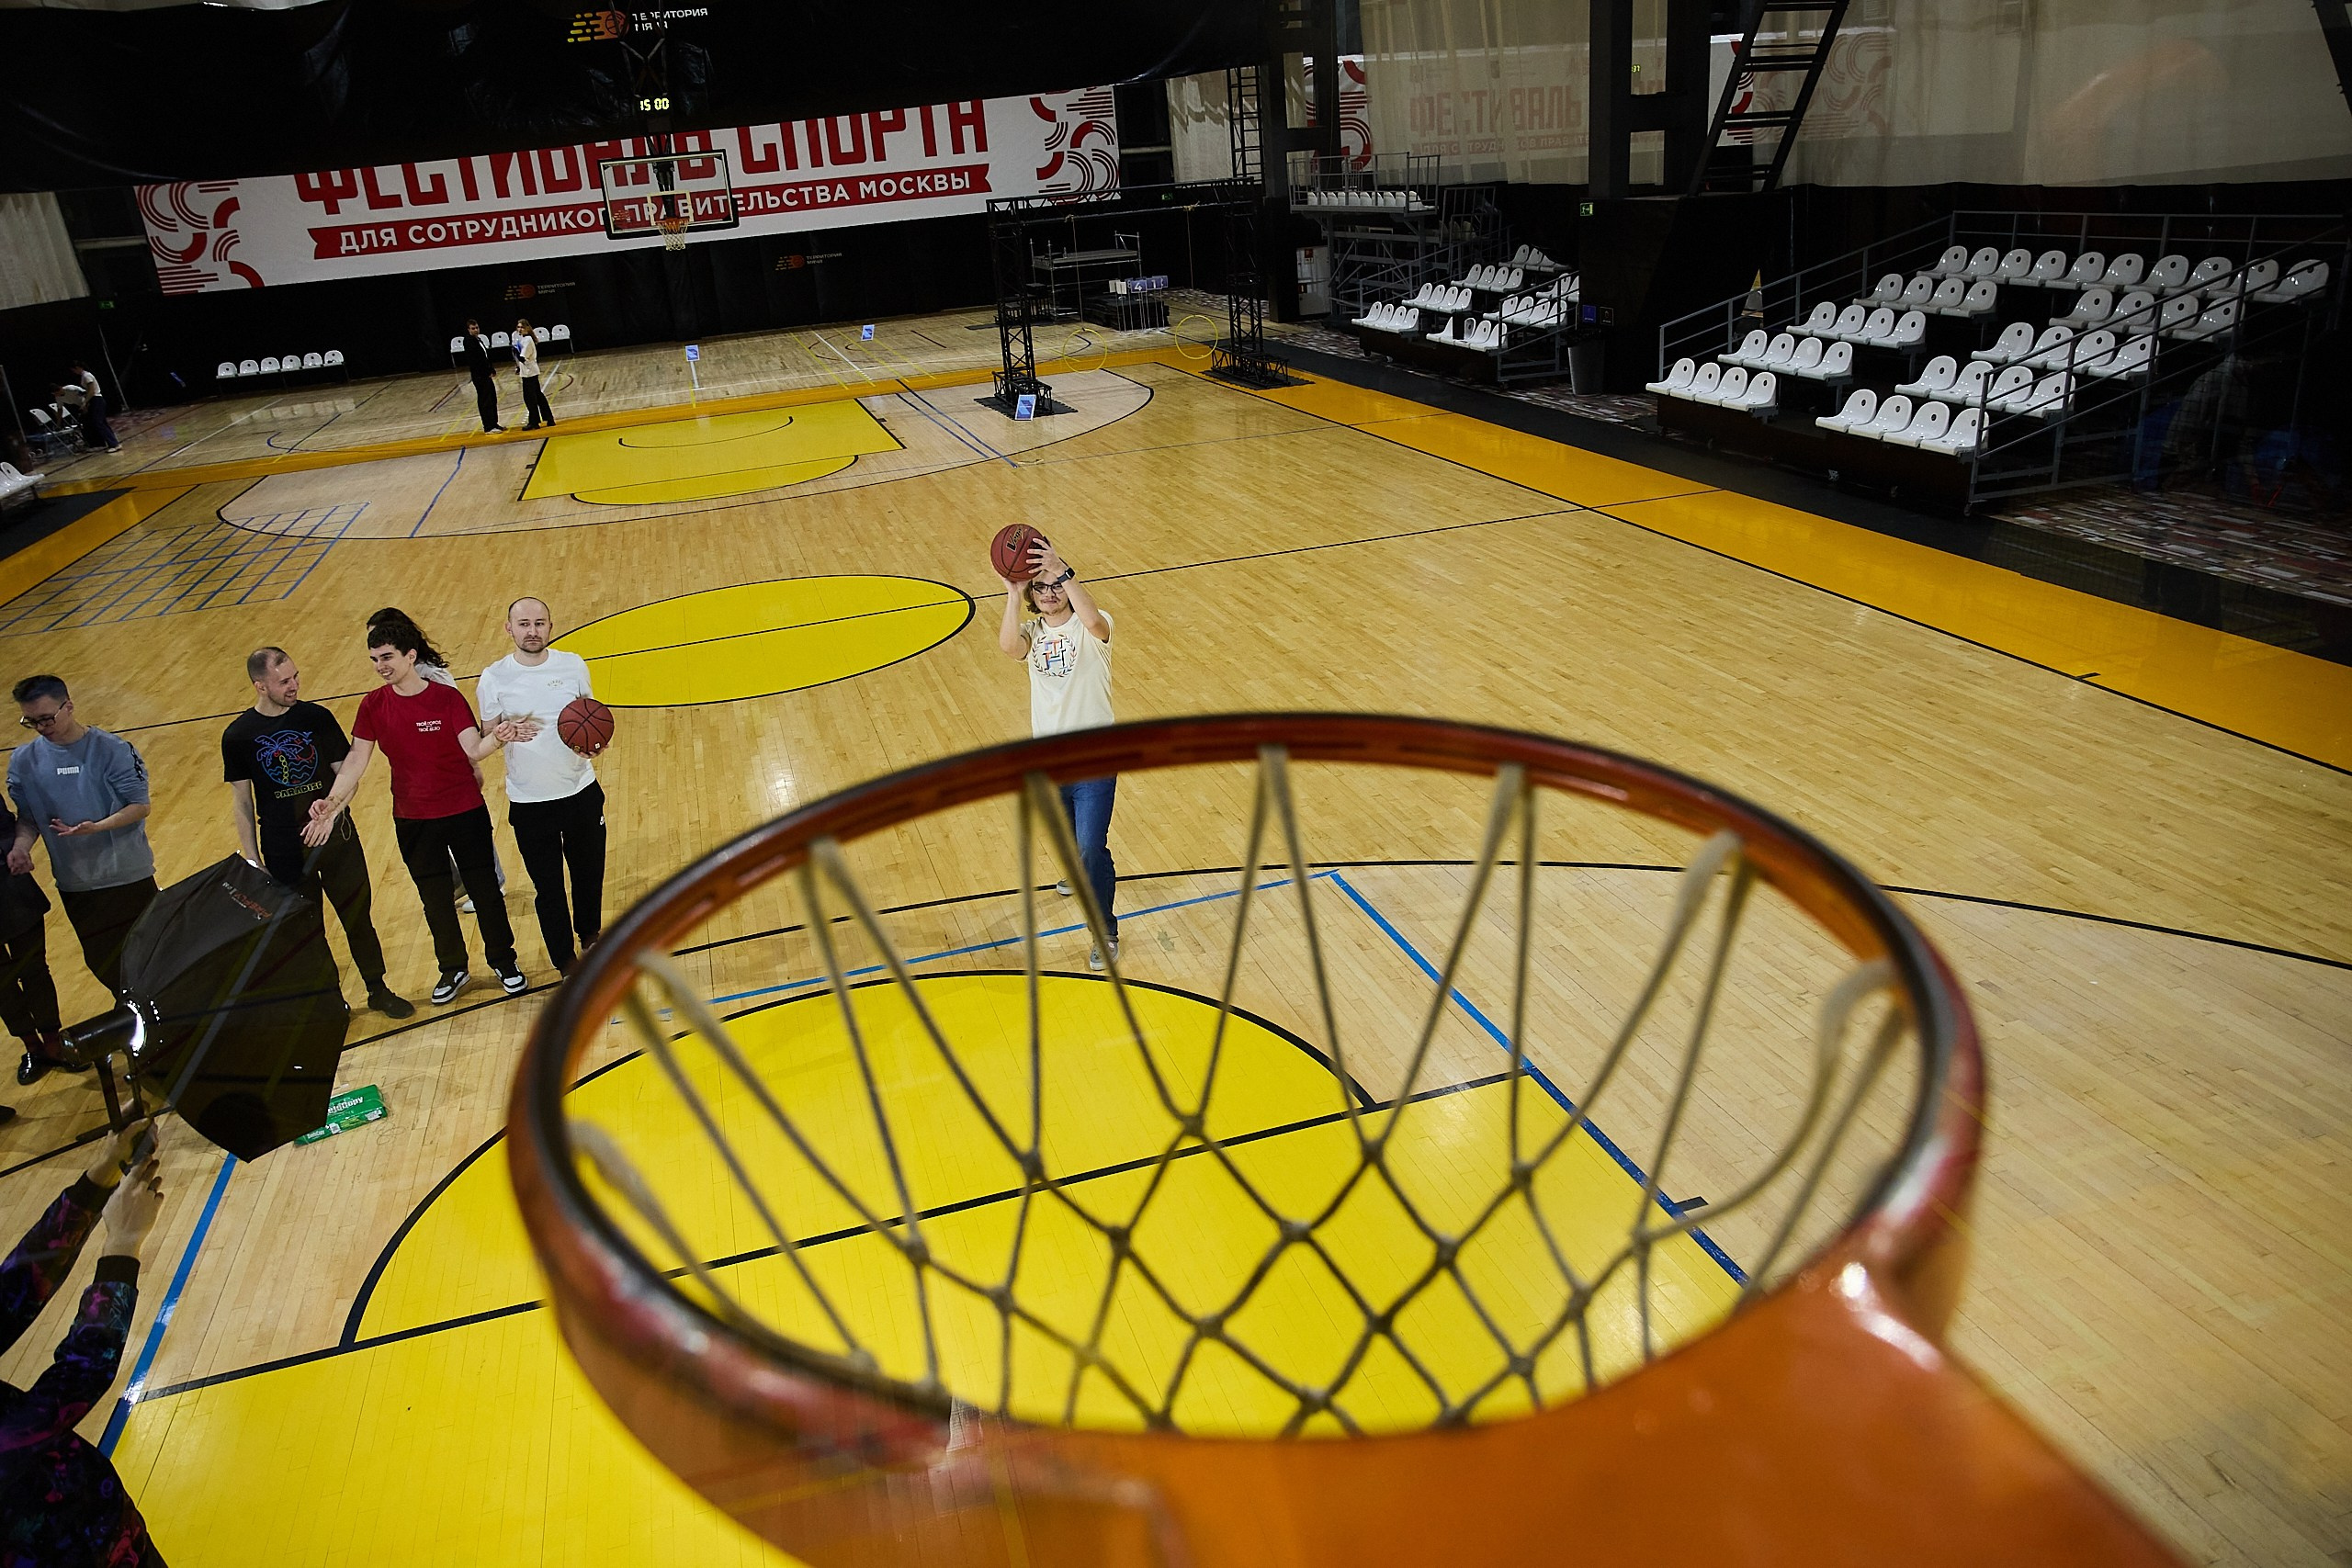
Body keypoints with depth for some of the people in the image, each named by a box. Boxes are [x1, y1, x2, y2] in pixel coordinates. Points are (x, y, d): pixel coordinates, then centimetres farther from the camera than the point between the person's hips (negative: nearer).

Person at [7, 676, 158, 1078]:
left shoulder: (112, 750, -13)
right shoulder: (23, 761, -1)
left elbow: (139, 806, -12)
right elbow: (28, 816, 6)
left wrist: (97, 827, -28)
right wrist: (21, 844, -14)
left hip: (128, 875, -4)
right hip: (75, 884, 4)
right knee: (103, 963, 12)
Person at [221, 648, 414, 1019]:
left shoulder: (317, 717, -3)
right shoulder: (238, 735, -5)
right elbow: (243, 803, 0)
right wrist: (251, 860, -3)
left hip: (336, 837, 1)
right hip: (284, 850, -1)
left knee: (358, 915, 10)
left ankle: (378, 990, 25)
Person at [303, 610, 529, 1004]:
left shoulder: (446, 698, -13)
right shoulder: (373, 705, -5)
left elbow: (472, 750, -20)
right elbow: (356, 761, -4)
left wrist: (495, 739, -42)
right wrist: (332, 802, -17)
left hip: (465, 812, -3)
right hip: (414, 821, 3)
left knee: (483, 887, 10)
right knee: (435, 899, 15)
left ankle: (503, 961, 29)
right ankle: (453, 969, 34)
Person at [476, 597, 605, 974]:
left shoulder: (572, 665, -2)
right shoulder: (493, 679, -7)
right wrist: (509, 733, -23)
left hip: (581, 792, 2)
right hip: (529, 803, -2)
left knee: (589, 877, 16)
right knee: (548, 890, 7)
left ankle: (591, 940, 43)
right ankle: (567, 967, 24)